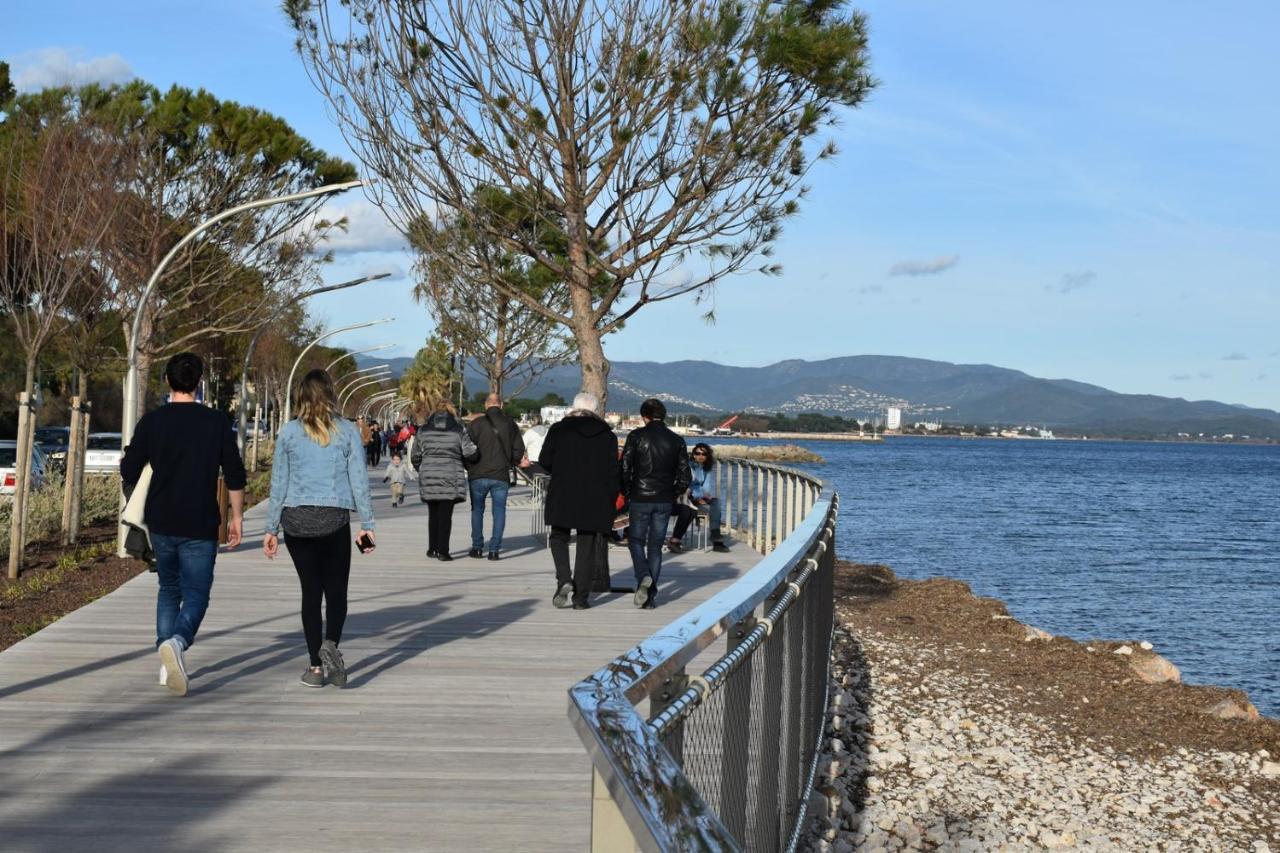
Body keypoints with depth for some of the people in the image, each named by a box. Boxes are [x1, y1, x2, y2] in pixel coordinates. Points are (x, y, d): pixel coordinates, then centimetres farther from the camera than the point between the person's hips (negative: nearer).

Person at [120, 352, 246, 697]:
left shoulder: (151, 421, -2)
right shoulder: (217, 422, -4)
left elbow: (129, 474, 0)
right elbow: (234, 475, -3)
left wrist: (127, 458, 23)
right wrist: (236, 516, 8)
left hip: (161, 522, 2)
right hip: (200, 526, -2)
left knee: (168, 590, 19)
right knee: (195, 595, 3)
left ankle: (168, 665, 16)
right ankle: (177, 642, -27)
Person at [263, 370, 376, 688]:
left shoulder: (289, 432, 1)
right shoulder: (347, 431, 0)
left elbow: (278, 483, 4)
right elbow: (359, 480, -1)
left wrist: (272, 529, 9)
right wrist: (367, 524, 4)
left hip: (296, 520, 1)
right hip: (334, 519, -1)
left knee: (311, 591, 9)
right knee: (336, 590, 9)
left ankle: (316, 666, 9)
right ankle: (331, 643, -17)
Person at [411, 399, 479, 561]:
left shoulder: (423, 431, 4)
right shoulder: (458, 430, -1)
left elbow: (415, 457, 8)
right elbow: (471, 453, -7)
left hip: (428, 479, 2)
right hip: (450, 478, -2)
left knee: (433, 514, 15)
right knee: (445, 515, 1)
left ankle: (432, 548, 21)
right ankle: (442, 551, -3)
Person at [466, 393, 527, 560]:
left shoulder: (476, 424, -4)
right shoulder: (510, 424, 4)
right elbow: (518, 450, 4)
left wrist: (469, 468, 11)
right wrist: (515, 462, 23)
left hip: (478, 476, -1)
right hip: (501, 476, 1)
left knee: (477, 510, 13)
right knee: (499, 511, 7)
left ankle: (477, 547, 11)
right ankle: (494, 549, 1)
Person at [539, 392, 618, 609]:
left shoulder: (559, 429, -2)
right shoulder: (608, 435, 3)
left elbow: (544, 460, 1)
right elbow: (613, 471, 2)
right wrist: (610, 500, 8)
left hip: (562, 496, -1)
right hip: (595, 500, 1)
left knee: (559, 537, 14)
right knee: (587, 545, 7)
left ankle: (564, 581, -10)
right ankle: (580, 597, 7)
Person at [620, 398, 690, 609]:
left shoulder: (636, 436, -5)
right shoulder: (677, 441, 5)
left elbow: (624, 468, -9)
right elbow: (684, 476, 4)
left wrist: (626, 493, 5)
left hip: (640, 499, -3)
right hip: (665, 501, 3)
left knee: (636, 541, 11)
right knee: (656, 546, 10)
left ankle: (643, 577, -16)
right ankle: (651, 597, 7)